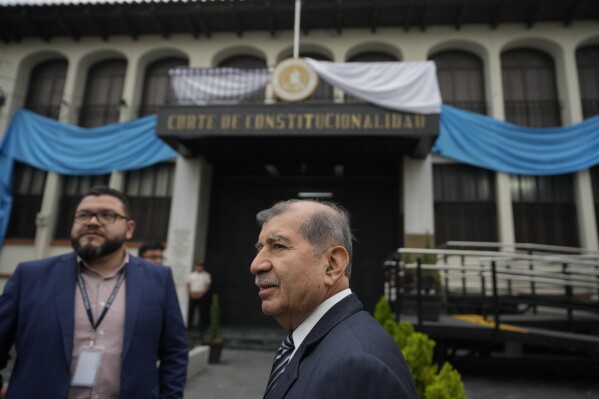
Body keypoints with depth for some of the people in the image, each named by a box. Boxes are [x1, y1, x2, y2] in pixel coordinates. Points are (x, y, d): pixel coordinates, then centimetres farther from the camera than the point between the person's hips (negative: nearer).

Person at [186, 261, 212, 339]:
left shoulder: (206, 275, 5)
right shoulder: (191, 275, 11)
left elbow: (207, 286, 0)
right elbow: (188, 285, 8)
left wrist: (201, 294, -10)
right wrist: (191, 293, -7)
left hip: (202, 296, -2)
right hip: (193, 296, 2)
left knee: (202, 314, -3)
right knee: (191, 312, 1)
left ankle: (200, 331, 2)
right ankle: (189, 329, 11)